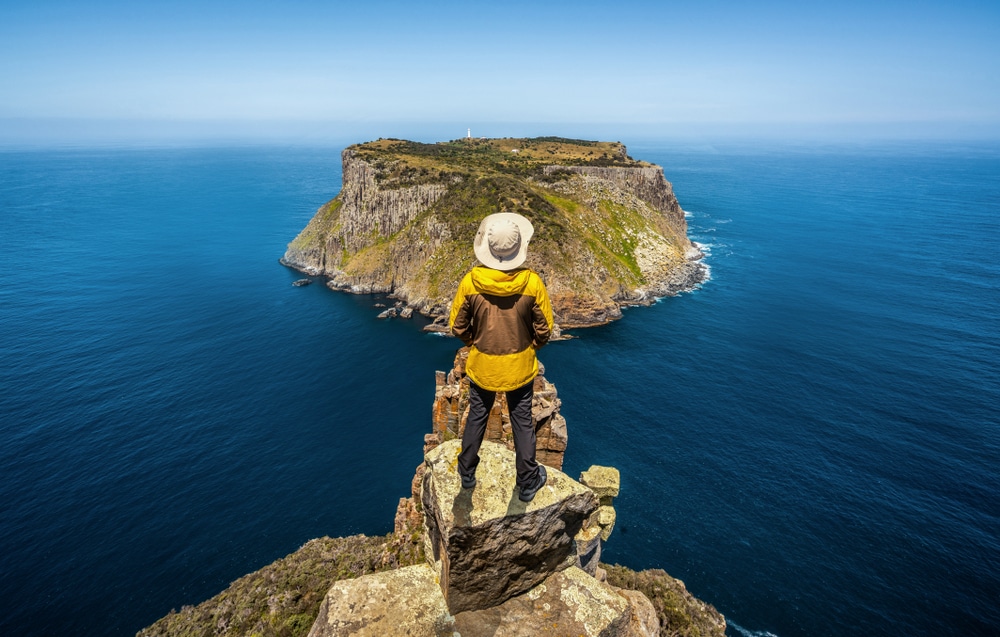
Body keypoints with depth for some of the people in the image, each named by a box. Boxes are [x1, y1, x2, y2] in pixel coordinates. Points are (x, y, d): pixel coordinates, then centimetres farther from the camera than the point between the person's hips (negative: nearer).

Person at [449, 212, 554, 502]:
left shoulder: (470, 282, -18)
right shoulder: (532, 283, -20)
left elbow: (457, 326, -6)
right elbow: (544, 329, -9)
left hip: (482, 366, 1)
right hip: (520, 367, -1)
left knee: (476, 418, 22)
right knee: (522, 422, 18)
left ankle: (467, 473, 41)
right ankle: (528, 483, 33)